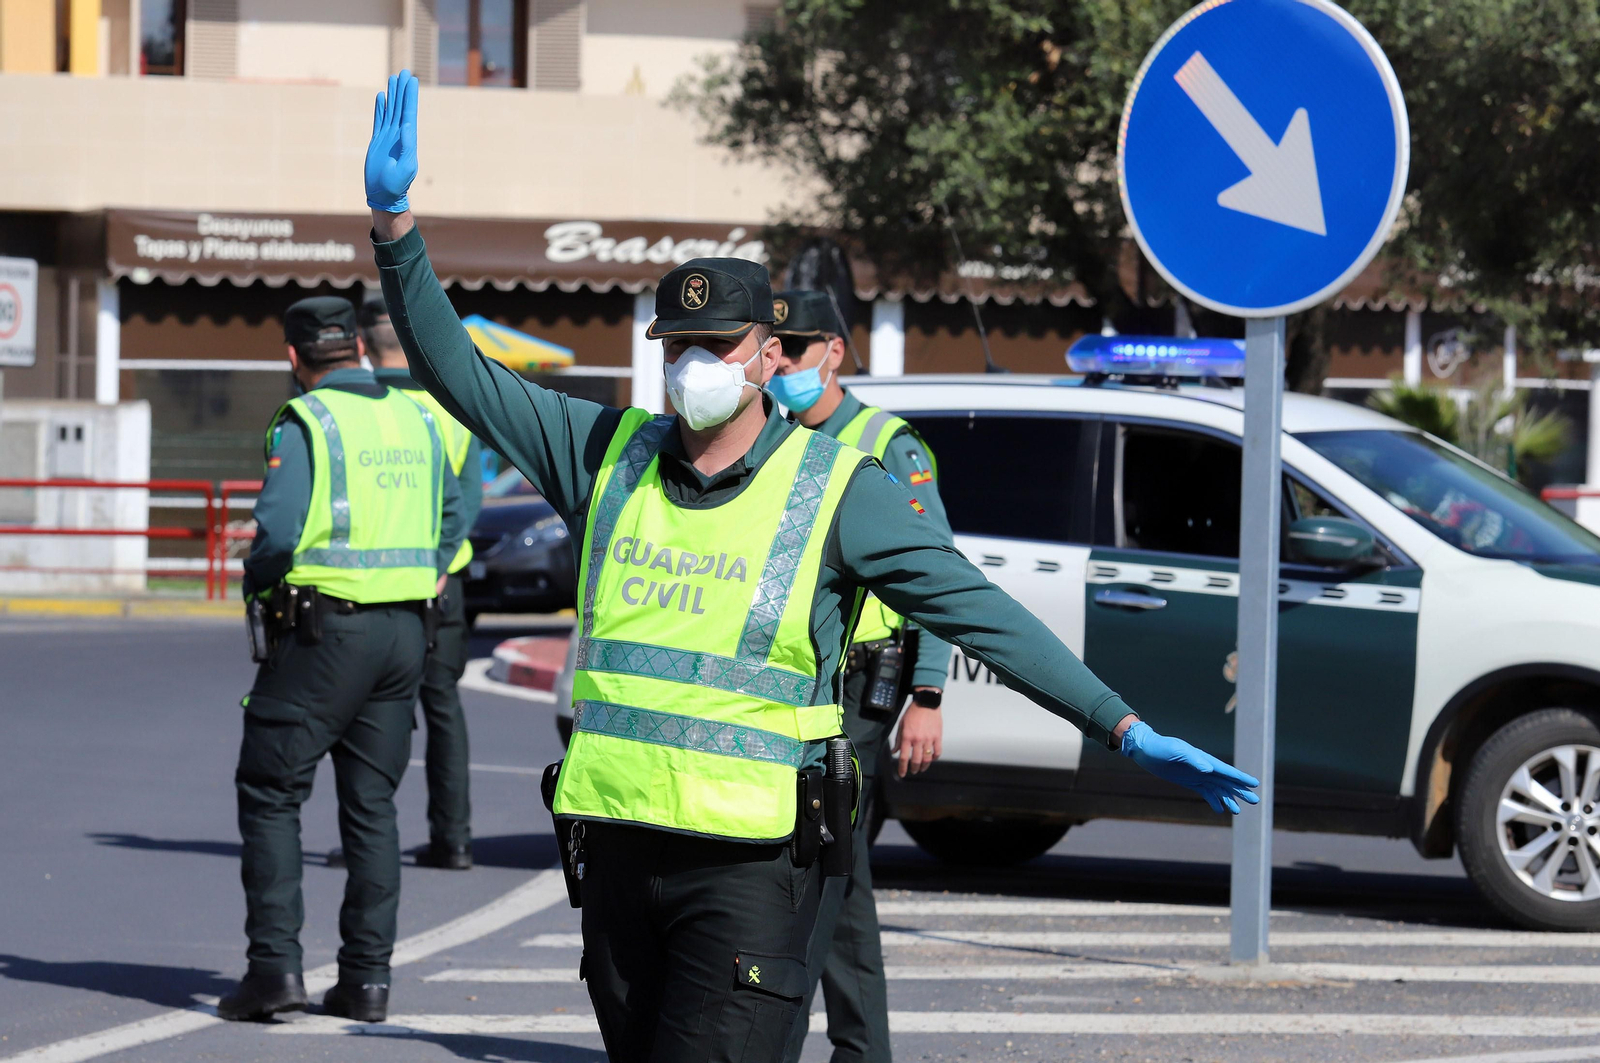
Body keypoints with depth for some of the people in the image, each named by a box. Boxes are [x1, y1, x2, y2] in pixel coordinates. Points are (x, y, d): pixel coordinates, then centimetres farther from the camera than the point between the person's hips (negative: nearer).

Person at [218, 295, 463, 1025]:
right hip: (406, 630, 6)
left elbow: (279, 533, -20)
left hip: (323, 632, -6)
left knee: (270, 794, 2)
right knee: (372, 805, 10)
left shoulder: (305, 424, -11)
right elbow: (449, 521, 17)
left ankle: (275, 964, -7)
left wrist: (258, 584, -1)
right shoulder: (415, 419, 9)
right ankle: (367, 976, 8)